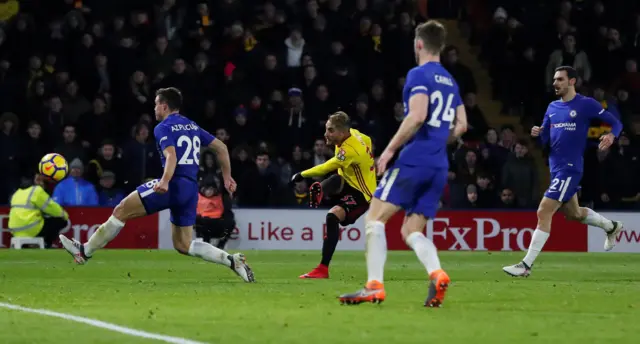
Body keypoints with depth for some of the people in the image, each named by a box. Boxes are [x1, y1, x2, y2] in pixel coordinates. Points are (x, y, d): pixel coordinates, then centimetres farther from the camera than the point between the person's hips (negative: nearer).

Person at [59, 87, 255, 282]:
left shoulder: (163, 128, -4)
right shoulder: (192, 126, 21)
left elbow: (171, 156, -21)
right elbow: (221, 147, 22)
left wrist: (165, 181, -36)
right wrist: (227, 177, 28)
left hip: (173, 185, -8)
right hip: (191, 189, 8)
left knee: (121, 210, -2)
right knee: (183, 245, 13)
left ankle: (85, 251, 1)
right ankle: (231, 260, -2)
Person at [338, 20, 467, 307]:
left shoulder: (419, 75, -7)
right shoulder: (450, 81, 18)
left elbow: (417, 116, -20)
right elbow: (461, 125, 21)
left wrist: (390, 149, -14)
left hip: (414, 159, -8)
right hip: (439, 166, 8)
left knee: (375, 217, -4)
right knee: (411, 232, 10)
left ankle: (374, 285, -15)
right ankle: (437, 274, -17)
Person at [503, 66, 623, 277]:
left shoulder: (586, 104, -7)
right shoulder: (552, 108, 14)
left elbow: (616, 123, -3)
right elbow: (545, 139, 16)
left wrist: (611, 136, -25)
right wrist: (537, 134, -7)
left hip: (569, 168, -9)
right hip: (556, 167, 9)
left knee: (544, 212, -15)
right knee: (572, 213, 22)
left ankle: (526, 265, -14)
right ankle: (611, 227, 47)